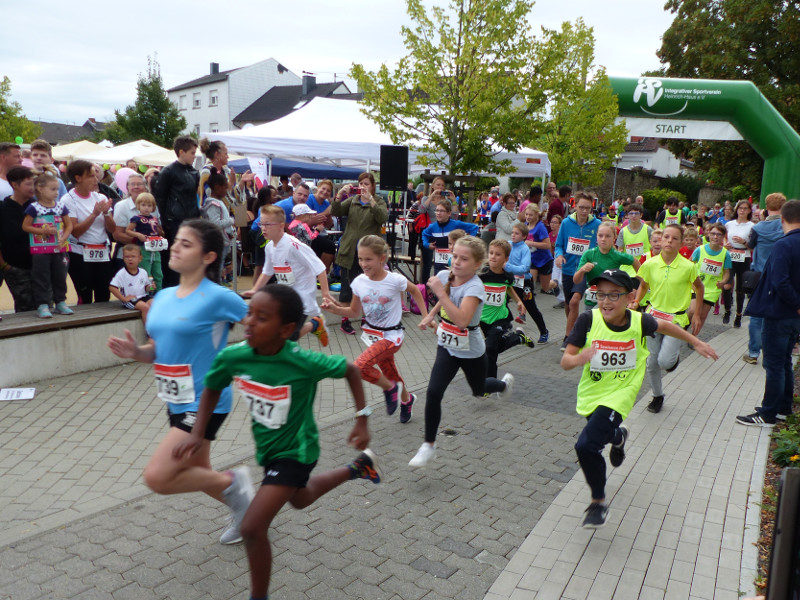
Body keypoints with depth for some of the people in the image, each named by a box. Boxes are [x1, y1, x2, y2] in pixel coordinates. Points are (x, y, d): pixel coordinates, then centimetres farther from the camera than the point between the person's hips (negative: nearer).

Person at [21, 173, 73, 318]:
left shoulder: (61, 206, 4)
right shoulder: (34, 207, -7)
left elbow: (69, 225, 9)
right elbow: (25, 226, -5)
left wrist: (64, 237, -8)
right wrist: (43, 231, -15)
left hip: (60, 249, 4)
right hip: (40, 250, -4)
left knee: (60, 276, 11)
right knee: (41, 278, 1)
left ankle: (60, 302, 22)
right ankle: (42, 305, 5)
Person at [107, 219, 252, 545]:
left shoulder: (218, 297, -17)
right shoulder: (162, 297, 5)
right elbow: (157, 350, 11)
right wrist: (135, 352, -7)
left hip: (205, 403, -8)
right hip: (177, 402, 8)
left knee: (157, 477, -12)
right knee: (197, 473, 21)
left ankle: (231, 481, 9)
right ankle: (243, 509, 46)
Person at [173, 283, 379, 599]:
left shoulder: (304, 362, -33)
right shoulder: (232, 357, -22)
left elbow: (351, 370, -15)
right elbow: (211, 390, 0)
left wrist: (362, 421, -13)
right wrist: (197, 434, -11)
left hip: (295, 451, -6)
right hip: (267, 446, 7)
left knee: (252, 528, -13)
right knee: (299, 499, 33)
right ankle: (357, 467, 55)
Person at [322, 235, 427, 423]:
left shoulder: (395, 280, -19)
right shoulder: (359, 282, -8)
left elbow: (415, 290, 2)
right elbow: (355, 312, 3)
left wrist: (425, 316, 1)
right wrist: (335, 309, -13)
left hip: (391, 335, -5)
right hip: (371, 333, 5)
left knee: (360, 366, -24)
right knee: (390, 373, 20)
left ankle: (390, 388, 3)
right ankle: (406, 399, 51)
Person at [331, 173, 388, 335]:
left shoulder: (378, 202, 4)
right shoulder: (352, 201, 10)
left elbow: (383, 218, -17)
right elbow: (335, 212, -4)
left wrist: (370, 199, -27)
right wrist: (340, 194, -19)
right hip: (349, 251, 1)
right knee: (347, 286, 4)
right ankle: (345, 320, 13)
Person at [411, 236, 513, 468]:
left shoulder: (474, 287, -29)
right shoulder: (444, 276, -11)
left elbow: (462, 320, -45)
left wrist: (440, 292, -44)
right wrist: (430, 315, 6)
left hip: (471, 351, -4)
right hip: (447, 346, 4)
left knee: (479, 390, 22)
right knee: (434, 392, -12)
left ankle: (505, 382, 59)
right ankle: (429, 446, 0)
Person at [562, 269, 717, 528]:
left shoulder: (639, 322, -16)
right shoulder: (588, 320, -20)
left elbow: (666, 326, 8)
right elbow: (565, 360, -20)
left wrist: (696, 343, 17)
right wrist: (577, 359, -42)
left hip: (619, 395, -3)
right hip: (590, 393, 3)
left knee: (586, 445, -19)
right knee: (602, 434, 30)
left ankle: (598, 502, 4)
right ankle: (618, 437, 70)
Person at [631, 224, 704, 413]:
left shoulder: (688, 267, -11)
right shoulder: (650, 264, -6)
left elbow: (699, 288, 6)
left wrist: (696, 315, 6)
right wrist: (636, 302, -5)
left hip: (677, 318, -2)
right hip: (653, 316, 3)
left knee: (665, 361, -15)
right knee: (652, 363, 7)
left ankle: (675, 354, 22)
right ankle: (657, 396, 30)